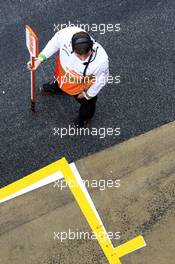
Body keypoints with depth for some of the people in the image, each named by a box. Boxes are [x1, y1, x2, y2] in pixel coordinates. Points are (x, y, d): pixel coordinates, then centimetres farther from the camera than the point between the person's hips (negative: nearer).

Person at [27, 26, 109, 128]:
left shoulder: (101, 60, -44)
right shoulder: (66, 33, -39)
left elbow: (101, 79, -21)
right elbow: (55, 43, -12)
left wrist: (88, 94, -6)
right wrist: (40, 58, -14)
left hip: (83, 85, -3)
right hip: (63, 69, 4)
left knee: (86, 100, 25)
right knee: (61, 81, 37)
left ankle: (86, 116, 64)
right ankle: (57, 87, 78)